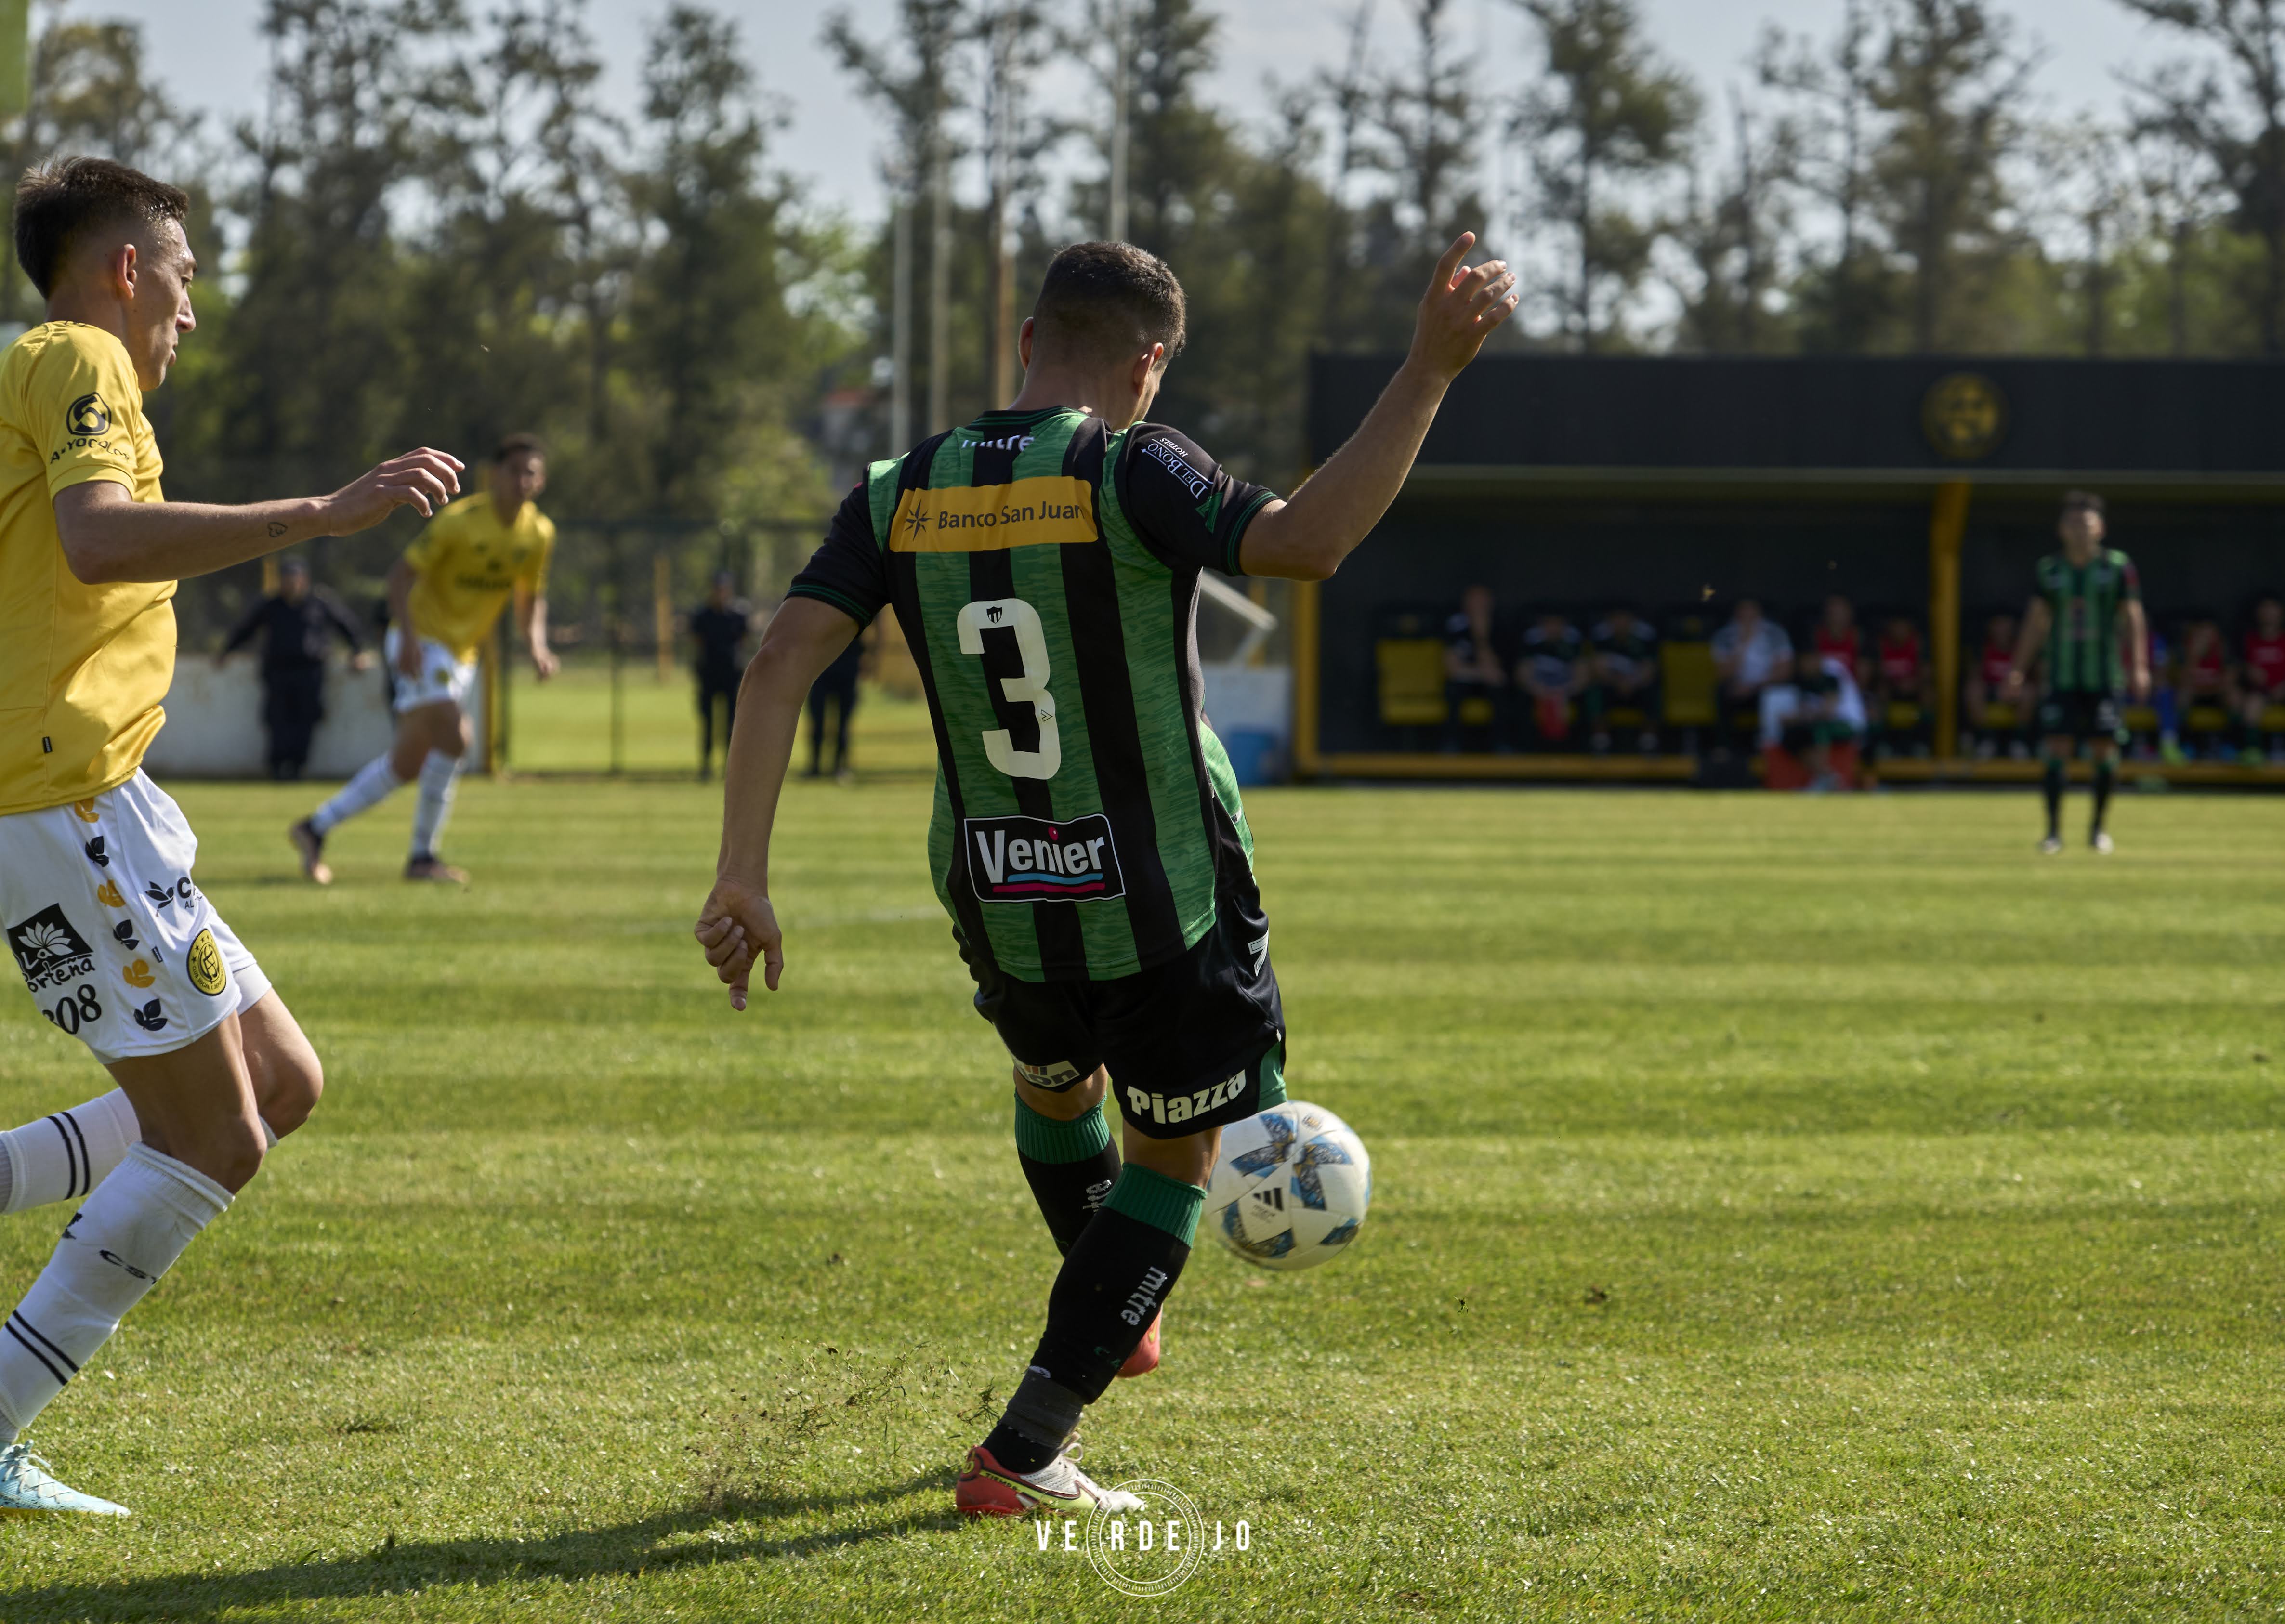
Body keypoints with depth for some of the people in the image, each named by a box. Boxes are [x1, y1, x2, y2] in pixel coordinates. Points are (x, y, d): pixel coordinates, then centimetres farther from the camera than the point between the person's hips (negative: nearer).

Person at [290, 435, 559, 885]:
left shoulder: (539, 534, 2)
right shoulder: (460, 521, -18)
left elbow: (533, 596, 14)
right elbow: (402, 573, -16)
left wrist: (537, 645, -4)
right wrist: (407, 636, -28)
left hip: (462, 653, 7)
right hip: (422, 640, -7)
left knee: (409, 762, 7)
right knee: (452, 737, -22)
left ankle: (316, 828, 19)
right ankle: (422, 856, -12)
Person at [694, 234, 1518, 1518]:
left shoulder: (903, 496, -3)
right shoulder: (1127, 472, -18)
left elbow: (782, 662, -11)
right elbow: (1307, 543, -33)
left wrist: (743, 874, -10)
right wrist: (1430, 374, -31)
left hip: (997, 904, 5)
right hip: (1165, 905, -4)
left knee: (1054, 1083, 35)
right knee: (1175, 1157, 15)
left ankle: (1117, 1316, 59)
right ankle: (1026, 1456, 7)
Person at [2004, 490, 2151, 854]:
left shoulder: (2118, 566, 0)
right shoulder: (2050, 569, 5)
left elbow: (2132, 618, -1)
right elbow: (2036, 621, 11)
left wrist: (2139, 667, -10)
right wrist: (2017, 671, 9)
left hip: (2105, 677, -1)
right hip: (2063, 675, 1)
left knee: (2107, 750, 0)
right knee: (2057, 747, -8)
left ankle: (2099, 827, 16)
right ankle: (2054, 831, -5)